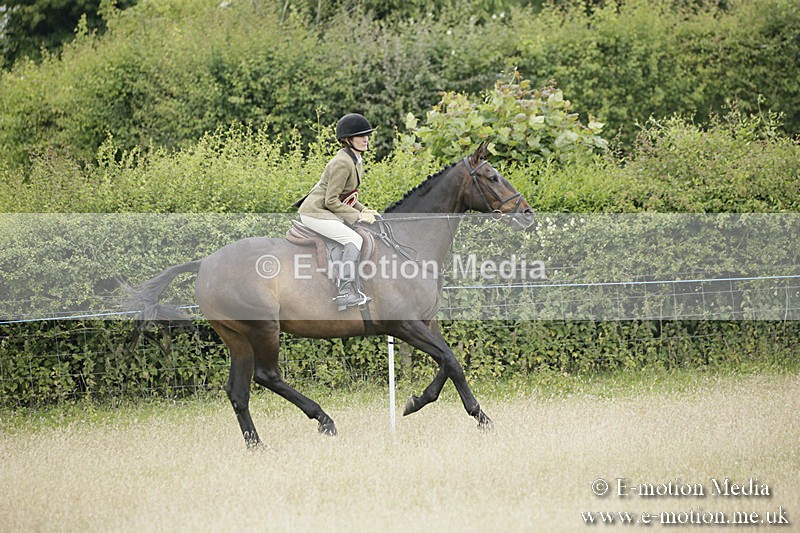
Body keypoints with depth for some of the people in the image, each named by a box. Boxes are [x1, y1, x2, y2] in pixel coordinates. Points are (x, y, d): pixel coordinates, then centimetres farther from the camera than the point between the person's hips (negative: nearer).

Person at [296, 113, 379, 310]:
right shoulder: (342, 162, -20)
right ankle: (346, 292, -26)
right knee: (354, 239, -21)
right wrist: (358, 216, -18)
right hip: (314, 213, -10)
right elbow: (331, 201, -21)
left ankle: (354, 290, 7)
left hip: (327, 212, 10)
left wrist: (363, 210, 6)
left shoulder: (356, 160, 11)